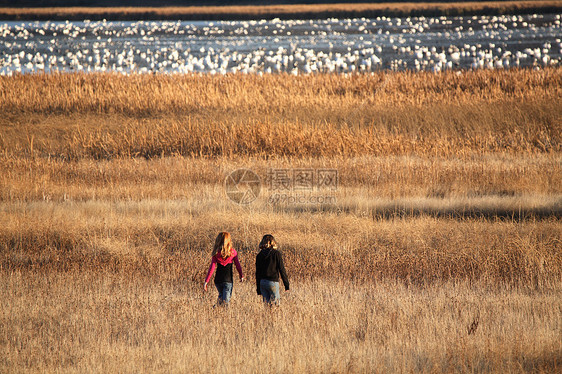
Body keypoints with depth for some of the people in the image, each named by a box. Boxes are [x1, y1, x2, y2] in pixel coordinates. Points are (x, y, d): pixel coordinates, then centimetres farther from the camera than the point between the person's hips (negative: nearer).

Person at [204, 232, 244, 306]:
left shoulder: (216, 253, -2)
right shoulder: (232, 252, -4)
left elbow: (212, 267, -6)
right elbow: (238, 265, 1)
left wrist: (206, 281, -5)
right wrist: (241, 276, 17)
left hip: (218, 279, 2)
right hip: (228, 280, -2)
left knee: (221, 295, 26)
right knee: (226, 300, -4)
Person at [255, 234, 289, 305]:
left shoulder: (259, 255, 8)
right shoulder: (276, 253, -4)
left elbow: (257, 273, 11)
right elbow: (282, 269, -5)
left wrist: (258, 289, 17)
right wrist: (286, 284, 1)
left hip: (262, 283, 4)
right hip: (273, 282, -4)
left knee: (266, 303, 9)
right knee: (275, 303, -2)